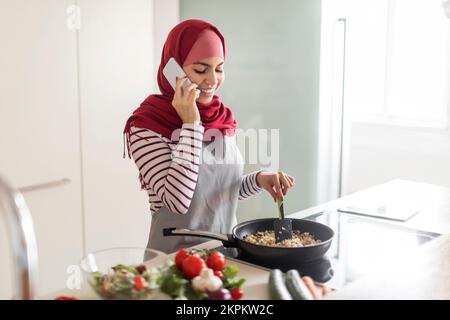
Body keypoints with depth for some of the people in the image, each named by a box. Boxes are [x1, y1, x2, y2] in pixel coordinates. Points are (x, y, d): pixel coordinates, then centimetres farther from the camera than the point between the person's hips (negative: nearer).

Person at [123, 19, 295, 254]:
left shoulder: (223, 118, 5)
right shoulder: (146, 126, -12)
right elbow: (178, 200, -20)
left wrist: (259, 179, -3)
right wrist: (191, 125, -19)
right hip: (175, 258, -5)